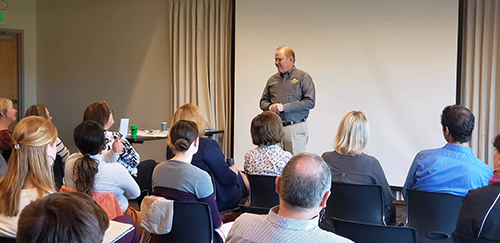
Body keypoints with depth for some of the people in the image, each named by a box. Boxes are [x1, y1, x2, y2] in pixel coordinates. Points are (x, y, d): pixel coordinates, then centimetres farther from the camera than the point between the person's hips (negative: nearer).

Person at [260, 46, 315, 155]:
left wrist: (284, 107, -14)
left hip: (295, 129, -4)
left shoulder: (303, 77, 0)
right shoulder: (272, 80, 15)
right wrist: (269, 106, -3)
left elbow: (310, 102, -10)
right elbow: (263, 101, 22)